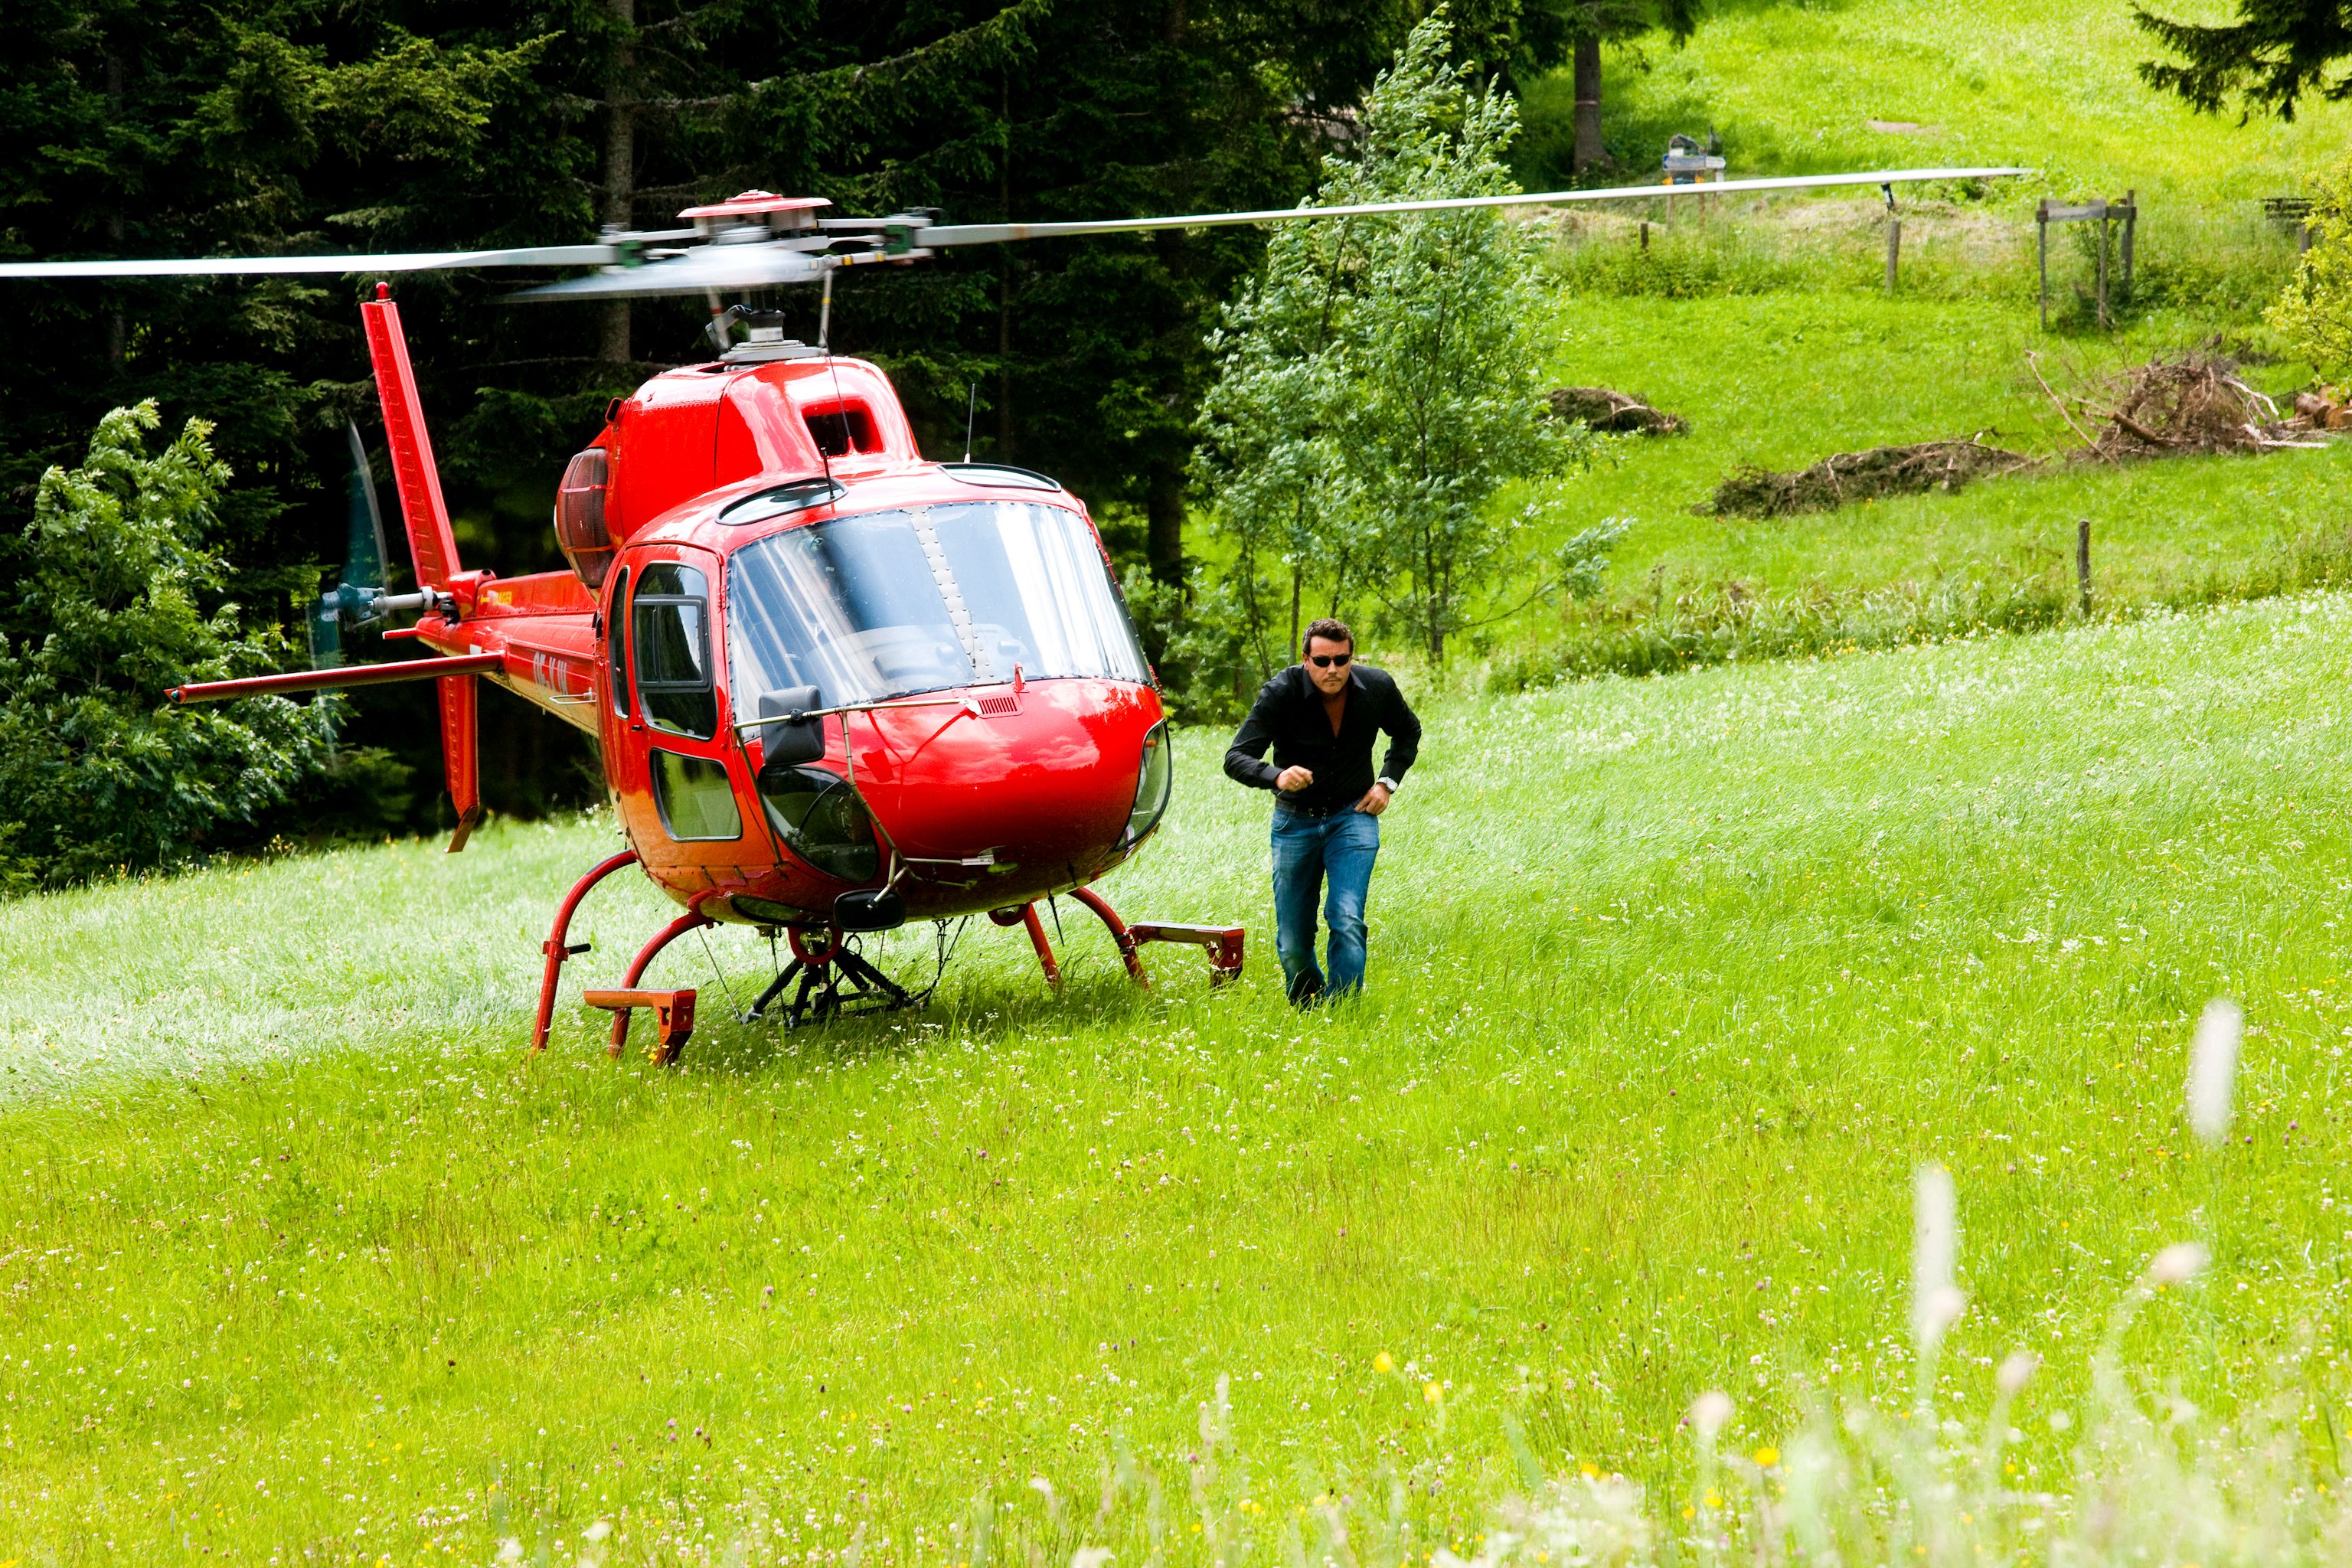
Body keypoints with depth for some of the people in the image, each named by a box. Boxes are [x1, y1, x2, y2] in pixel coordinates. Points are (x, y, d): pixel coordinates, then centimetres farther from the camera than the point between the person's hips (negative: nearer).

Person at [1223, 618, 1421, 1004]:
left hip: (1353, 816, 0)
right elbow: (1236, 758, -24)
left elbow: (1408, 733, 15)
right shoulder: (1281, 693, -18)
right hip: (1296, 821, 0)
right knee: (1292, 944, 2)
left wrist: (1388, 782, 1)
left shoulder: (1377, 688, -9)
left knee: (1347, 921, -21)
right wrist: (1277, 777, -44)